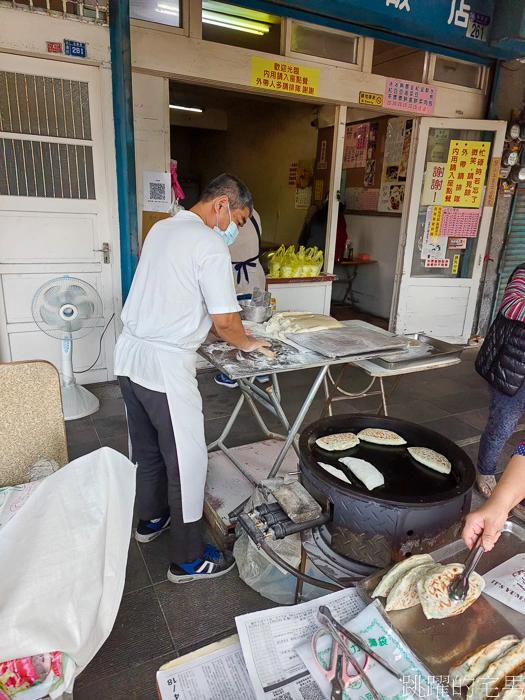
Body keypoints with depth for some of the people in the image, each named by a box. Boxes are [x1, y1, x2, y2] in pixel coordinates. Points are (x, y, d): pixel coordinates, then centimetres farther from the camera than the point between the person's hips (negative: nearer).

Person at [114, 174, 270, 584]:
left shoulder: (161, 228, 12)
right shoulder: (210, 246, -15)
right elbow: (225, 321, -18)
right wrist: (247, 343, 4)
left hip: (129, 355, 9)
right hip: (166, 366, -9)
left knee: (147, 448, 23)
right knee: (187, 459, 4)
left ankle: (151, 519, 43)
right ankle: (189, 560, 19)